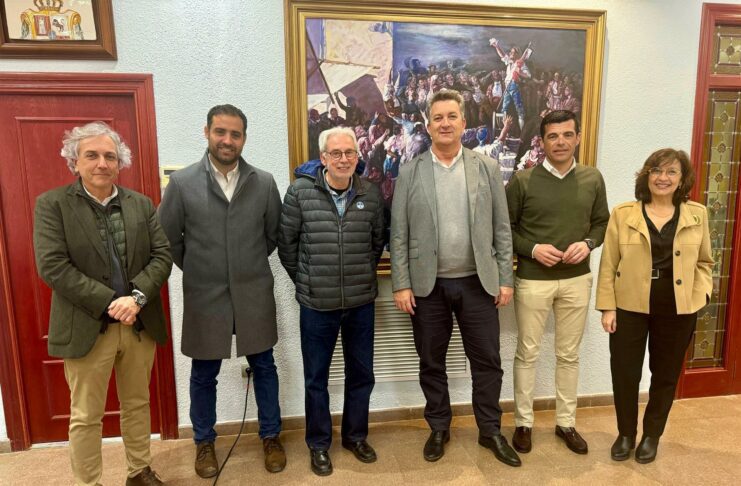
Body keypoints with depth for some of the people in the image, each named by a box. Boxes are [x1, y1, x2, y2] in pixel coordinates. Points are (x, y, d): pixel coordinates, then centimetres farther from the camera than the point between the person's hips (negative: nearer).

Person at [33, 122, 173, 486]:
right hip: (87, 329, -3)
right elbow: (52, 266, -13)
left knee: (137, 405, 18)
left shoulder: (142, 204, 6)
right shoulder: (52, 204, -3)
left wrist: (137, 297, -16)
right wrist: (110, 303, -18)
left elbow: (162, 256, -1)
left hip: (140, 325, 3)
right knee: (85, 417, 11)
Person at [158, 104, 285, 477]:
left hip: (254, 296, 1)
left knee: (263, 368, 14)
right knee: (203, 375, 15)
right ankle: (204, 442, 38)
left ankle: (271, 437, 34)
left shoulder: (264, 182, -3)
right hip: (204, 298, 0)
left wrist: (250, 267, 11)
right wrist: (196, 269, 6)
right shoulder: (182, 182, -6)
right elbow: (166, 238, 2)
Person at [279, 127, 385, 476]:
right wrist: (305, 282, 6)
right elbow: (286, 243, 0)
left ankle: (356, 435, 39)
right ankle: (319, 443, 34)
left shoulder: (370, 194, 0)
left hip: (362, 302, 3)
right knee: (316, 377, 12)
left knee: (361, 373, 16)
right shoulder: (300, 192, -8)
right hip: (316, 304, -2)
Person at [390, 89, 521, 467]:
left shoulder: (487, 168, 3)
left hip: (478, 283, 1)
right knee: (431, 363, 13)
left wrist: (505, 279, -1)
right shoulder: (409, 172, 0)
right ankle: (438, 428, 34)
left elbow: (502, 229, 3)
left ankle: (490, 431, 32)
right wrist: (401, 284, -6)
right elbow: (399, 234, -1)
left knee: (487, 362, 11)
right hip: (428, 286, 0)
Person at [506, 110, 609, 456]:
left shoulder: (592, 179, 3)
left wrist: (588, 243, -9)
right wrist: (532, 249, -16)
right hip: (532, 280, -3)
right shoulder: (523, 180, -7)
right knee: (528, 354, 8)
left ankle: (566, 422, 32)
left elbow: (602, 222, 11)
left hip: (577, 279, 3)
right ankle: (523, 422, 25)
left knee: (569, 354, 15)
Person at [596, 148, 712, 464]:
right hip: (630, 306, -1)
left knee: (665, 374, 14)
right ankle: (626, 434, 28)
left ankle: (651, 435, 34)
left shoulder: (697, 214, 4)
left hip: (677, 310, 2)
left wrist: (701, 295, -4)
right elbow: (608, 265, -3)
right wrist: (608, 307, -7)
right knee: (624, 372, 5)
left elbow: (704, 263, 12)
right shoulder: (623, 214, -3)